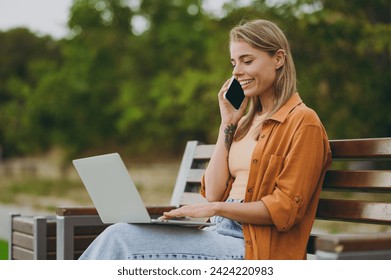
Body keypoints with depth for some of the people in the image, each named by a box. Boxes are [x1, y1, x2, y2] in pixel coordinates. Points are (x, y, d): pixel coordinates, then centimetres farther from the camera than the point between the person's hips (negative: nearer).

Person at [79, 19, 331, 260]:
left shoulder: (302, 121, -4)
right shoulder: (247, 122, 20)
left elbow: (286, 208, -10)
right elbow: (213, 193, 11)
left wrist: (217, 209, -17)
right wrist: (228, 124, 9)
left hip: (254, 248, -7)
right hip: (222, 233, 7)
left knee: (123, 241, -19)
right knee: (119, 234, -15)